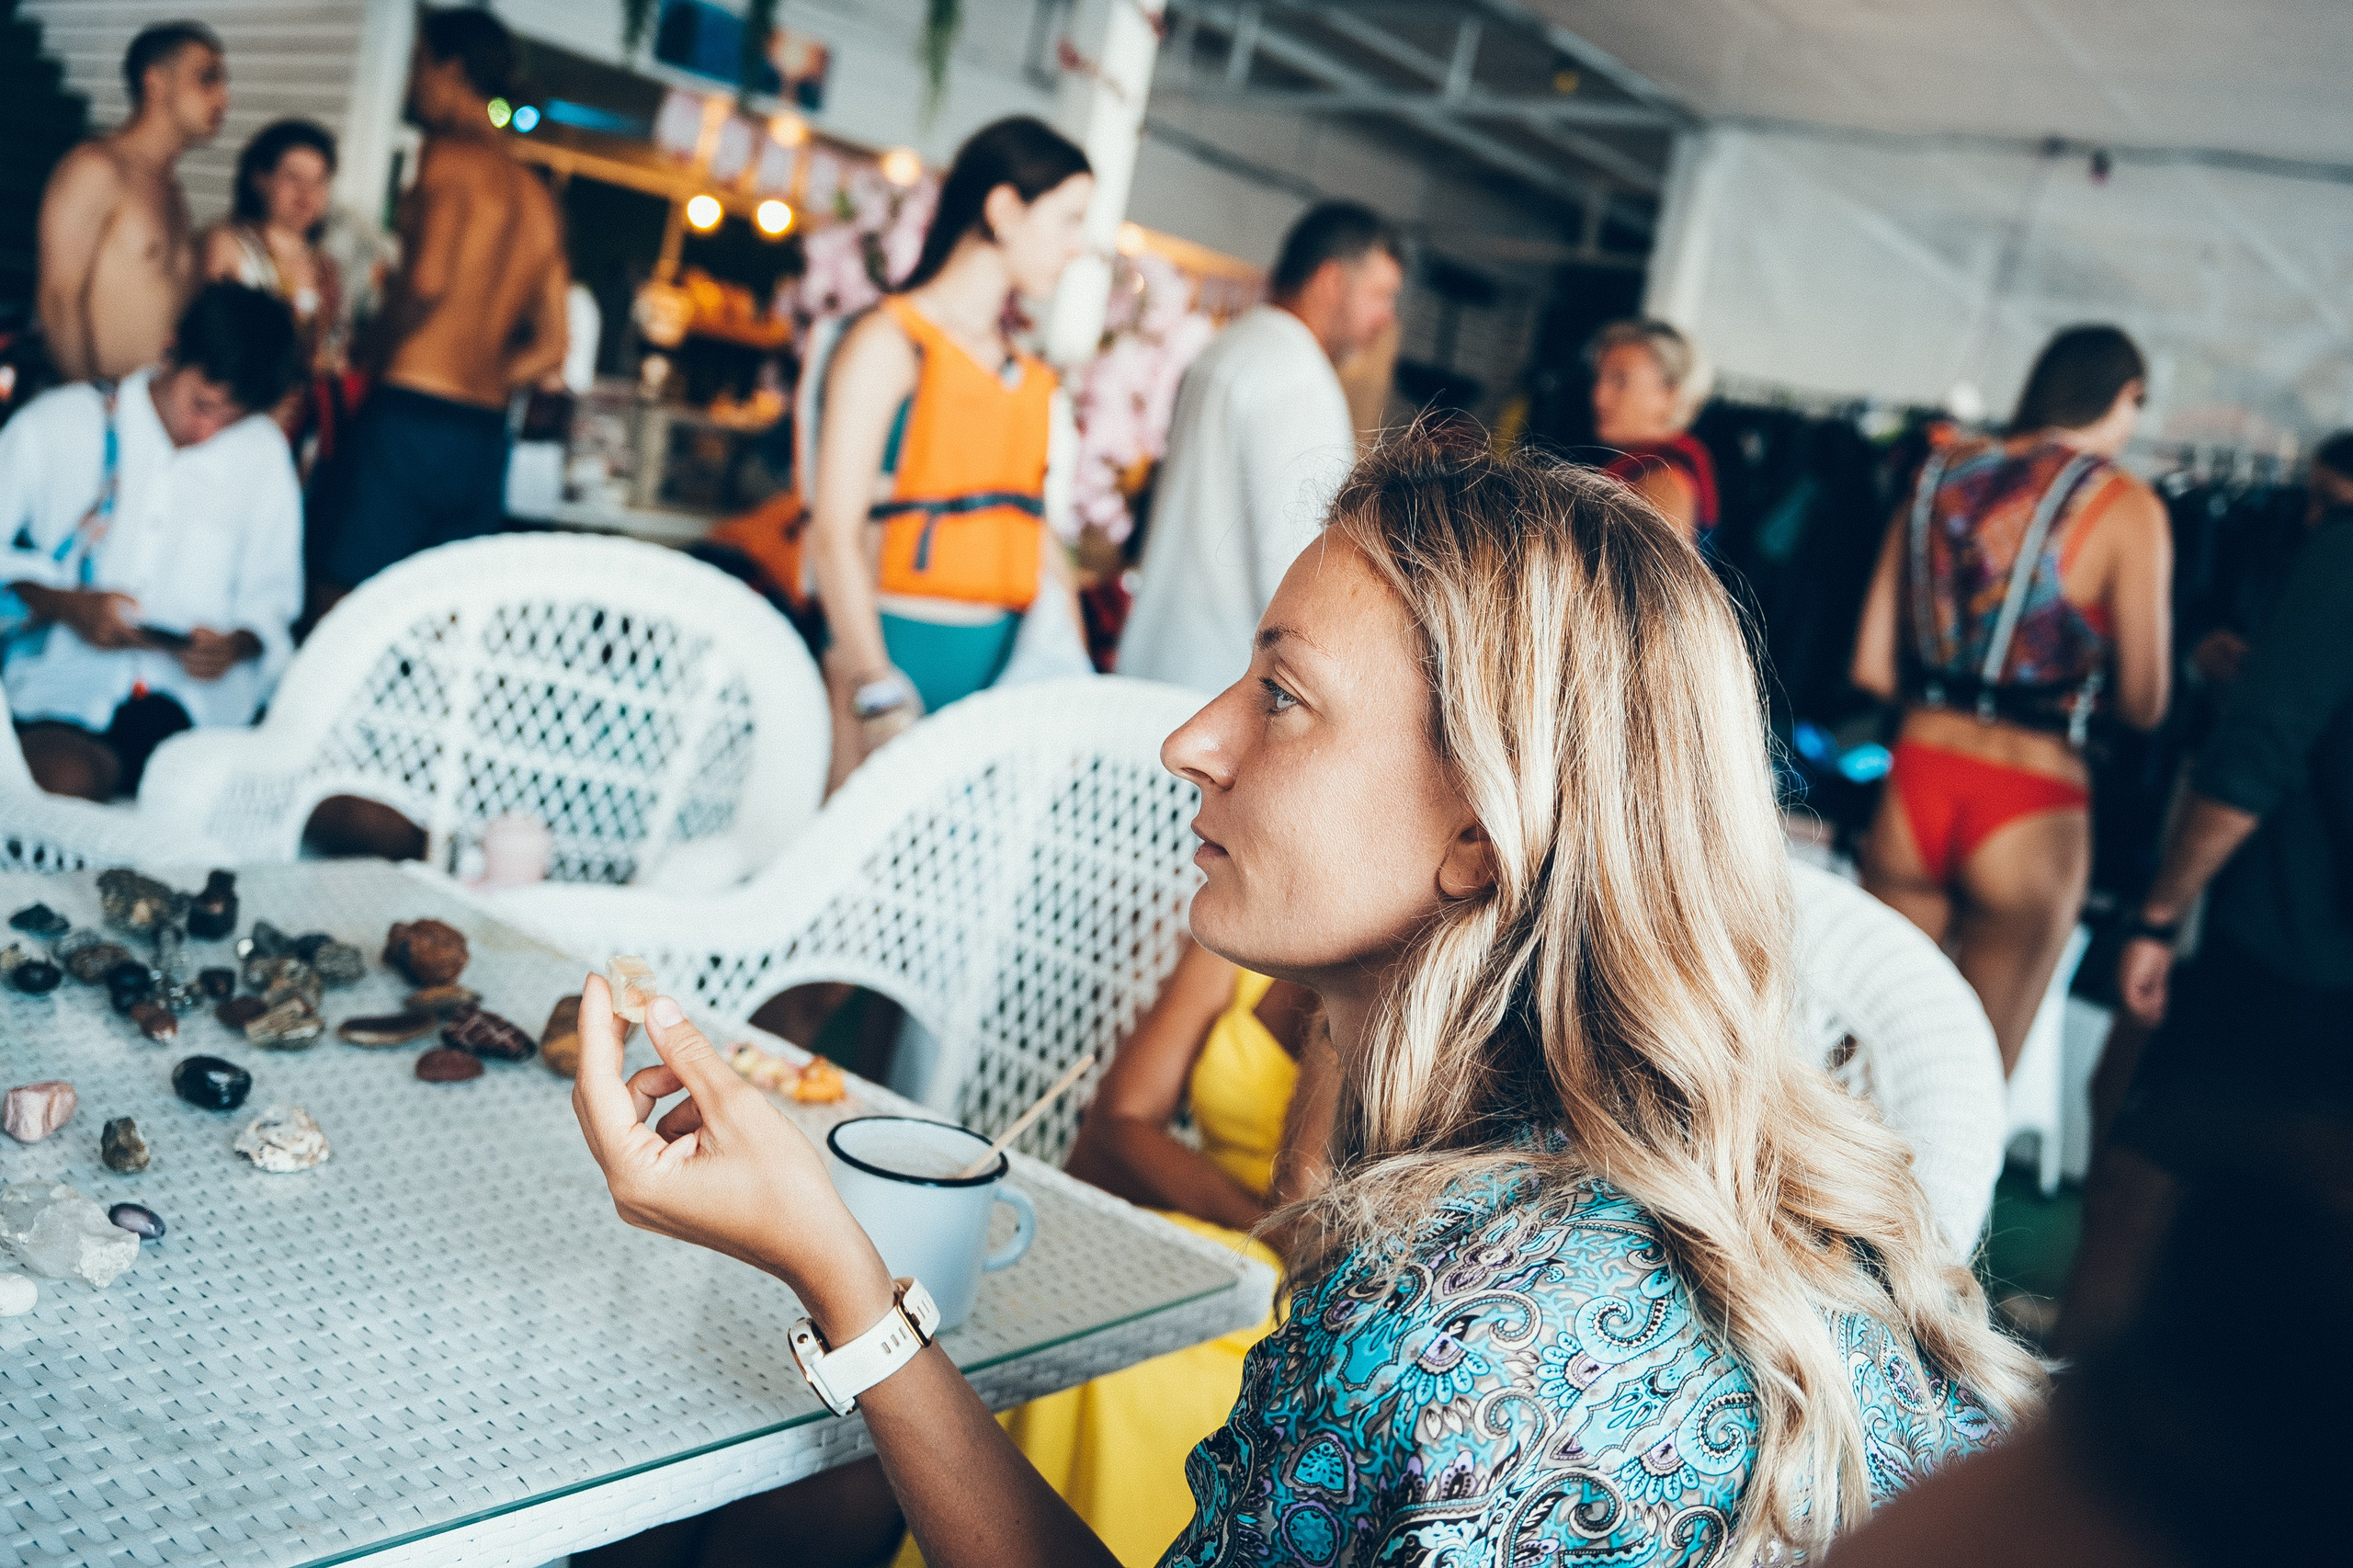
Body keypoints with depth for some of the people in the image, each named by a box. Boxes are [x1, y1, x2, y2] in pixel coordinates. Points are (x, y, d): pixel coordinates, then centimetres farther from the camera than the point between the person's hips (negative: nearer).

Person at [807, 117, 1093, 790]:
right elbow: (835, 534, -11)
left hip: (1005, 662, 6)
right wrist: (880, 697, -18)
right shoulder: (891, 343, -4)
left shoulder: (1030, 377, 16)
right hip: (900, 653, -6)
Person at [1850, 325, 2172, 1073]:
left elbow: (1871, 666, 8)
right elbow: (2143, 705, -4)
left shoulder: (1940, 473, 7)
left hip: (1913, 782, 4)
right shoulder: (2125, 506, -5)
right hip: (2029, 812, -4)